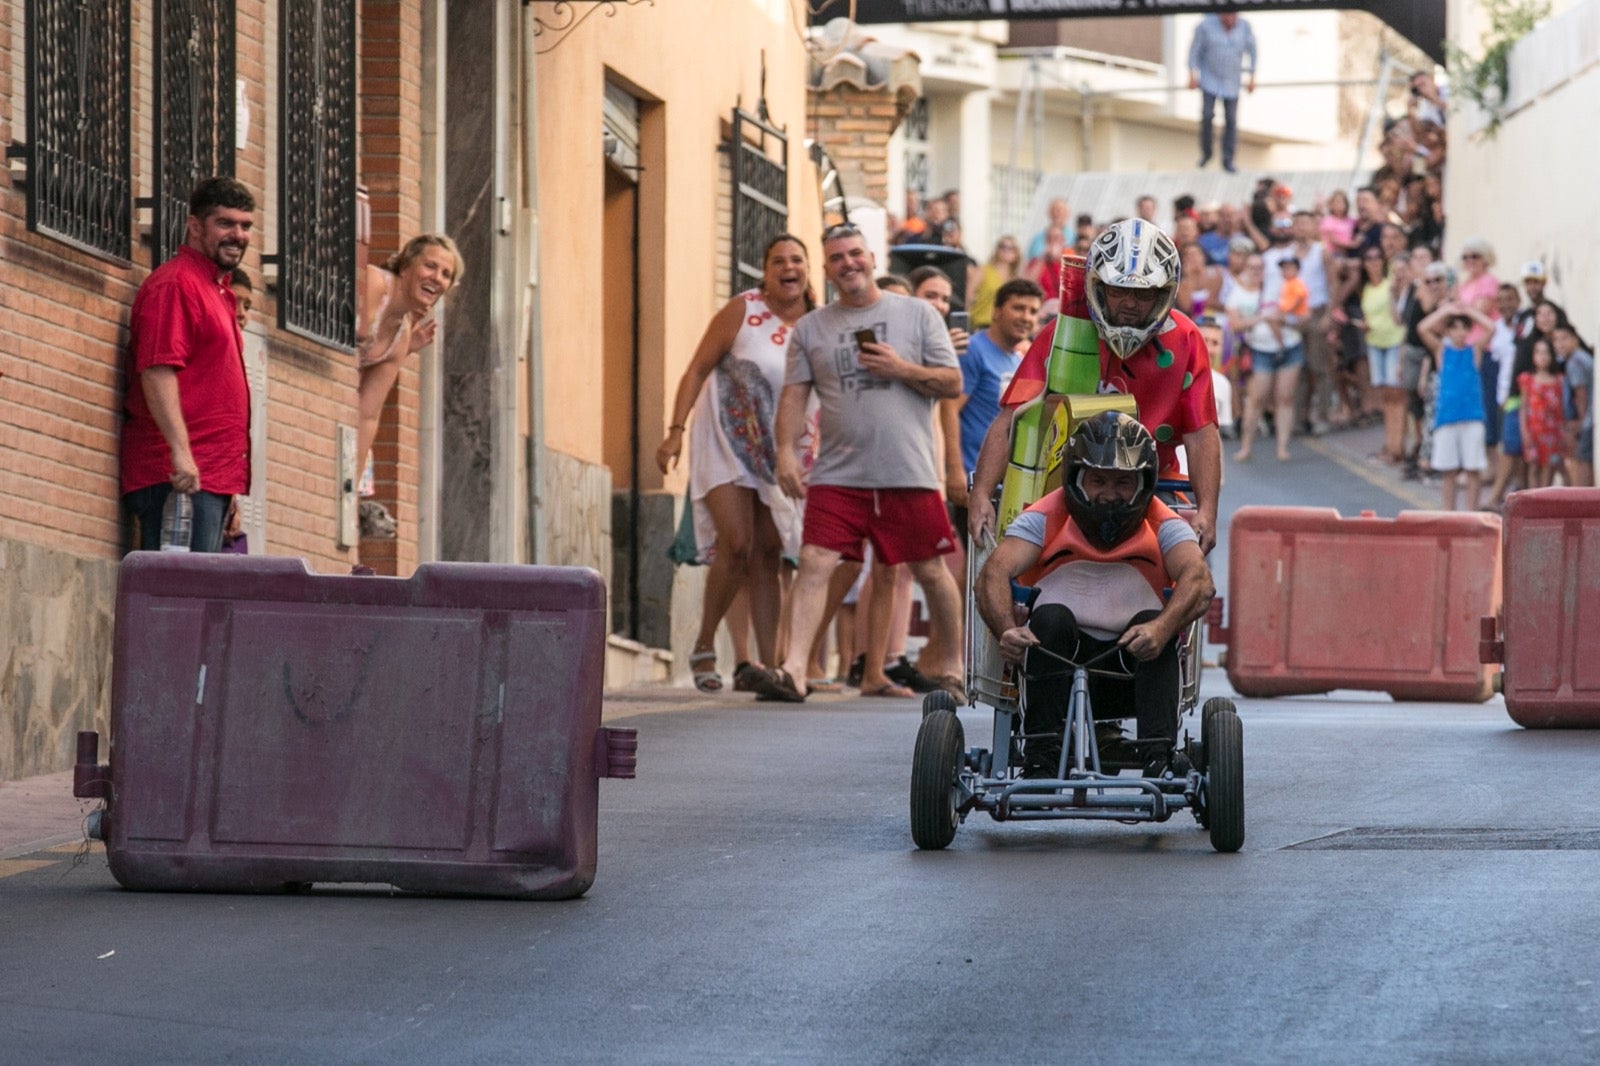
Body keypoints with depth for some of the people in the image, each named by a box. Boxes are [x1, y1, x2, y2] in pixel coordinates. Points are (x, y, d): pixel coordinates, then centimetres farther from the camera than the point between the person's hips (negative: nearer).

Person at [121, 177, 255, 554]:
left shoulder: (218, 290, 24)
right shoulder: (175, 283, -7)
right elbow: (157, 371, -19)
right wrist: (180, 451, -28)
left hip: (213, 477, 10)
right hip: (180, 479, -10)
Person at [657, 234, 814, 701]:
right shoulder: (742, 312, -8)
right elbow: (698, 369, -7)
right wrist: (676, 431, -14)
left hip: (774, 450, 4)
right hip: (724, 442, -4)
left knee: (768, 556, 1)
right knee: (736, 544, -15)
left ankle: (764, 665, 1)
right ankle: (704, 648, 2)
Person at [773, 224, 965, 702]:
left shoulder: (917, 314, 6)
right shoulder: (811, 328, 11)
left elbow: (953, 383, 4)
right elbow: (794, 394, 8)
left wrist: (901, 369, -10)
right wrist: (786, 450, -6)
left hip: (909, 474, -1)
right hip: (838, 476, 1)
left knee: (930, 571, 6)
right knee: (814, 562, -14)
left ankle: (948, 665, 25)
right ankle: (794, 667, -20)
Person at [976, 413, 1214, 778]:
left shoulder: (1163, 526, 2)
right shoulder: (1046, 519, 3)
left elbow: (1199, 582, -18)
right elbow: (995, 574, -14)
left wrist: (1161, 628, -40)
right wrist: (1007, 630, -36)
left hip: (1133, 666, 0)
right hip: (1056, 667, 0)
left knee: (1153, 623, -28)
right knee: (1050, 617, -29)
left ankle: (1159, 761, -36)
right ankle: (1040, 759, -33)